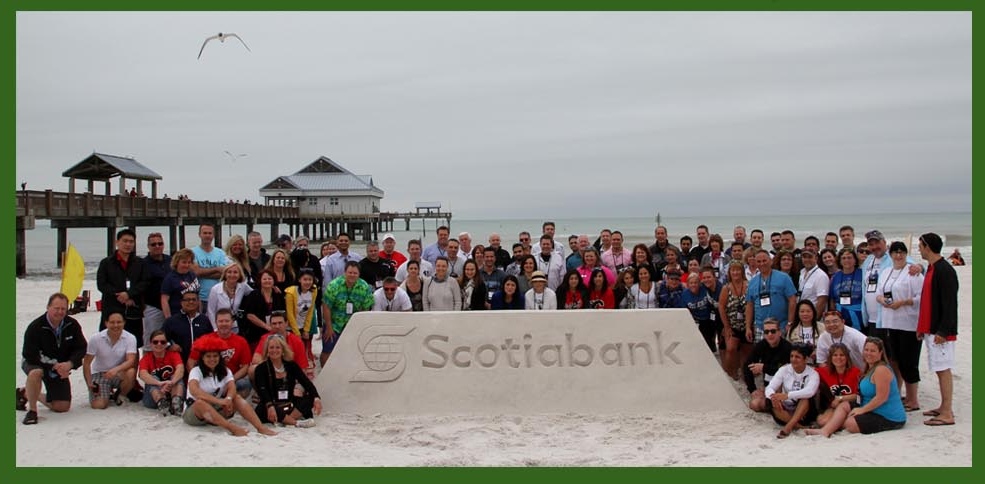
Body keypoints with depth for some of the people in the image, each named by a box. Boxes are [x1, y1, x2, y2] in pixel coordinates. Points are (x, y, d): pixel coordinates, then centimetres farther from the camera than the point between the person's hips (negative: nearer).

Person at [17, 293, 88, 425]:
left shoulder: (72, 325, -11)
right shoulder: (35, 327, -22)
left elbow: (81, 348, -6)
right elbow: (30, 355, -23)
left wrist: (69, 364, -26)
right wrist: (54, 365, -30)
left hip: (61, 366, 4)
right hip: (35, 363, -4)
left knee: (62, 407, 3)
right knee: (36, 373, -42)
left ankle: (26, 393, 27)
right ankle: (32, 410, -21)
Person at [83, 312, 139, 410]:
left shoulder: (130, 338, -12)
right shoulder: (96, 338, -10)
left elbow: (131, 361, -23)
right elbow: (87, 362, -4)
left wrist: (116, 369, -43)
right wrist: (89, 383, -15)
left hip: (119, 374, 0)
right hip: (99, 373, 0)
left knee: (130, 372, -35)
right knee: (98, 405, -21)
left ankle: (117, 395, -3)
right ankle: (108, 394, 17)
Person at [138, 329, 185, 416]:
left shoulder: (173, 354, 0)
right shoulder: (146, 358, -2)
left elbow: (180, 368, -22)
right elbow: (143, 374, -24)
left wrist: (172, 382, -44)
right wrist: (160, 383, -43)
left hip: (173, 392, 1)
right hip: (153, 394, -1)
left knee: (177, 377, -22)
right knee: (153, 377, -24)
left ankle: (177, 402, -47)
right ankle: (162, 404, -48)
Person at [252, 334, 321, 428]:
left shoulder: (291, 365, 5)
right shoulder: (261, 368, -5)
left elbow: (306, 382, -5)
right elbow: (262, 390, -22)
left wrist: (316, 398, -25)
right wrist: (270, 406, -42)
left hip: (289, 405, 4)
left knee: (311, 398, -17)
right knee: (263, 409, -36)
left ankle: (284, 420, -31)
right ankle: (296, 422, -35)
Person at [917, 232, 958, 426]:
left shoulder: (945, 270, -15)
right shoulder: (931, 269, 15)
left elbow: (950, 303, -19)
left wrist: (943, 331, -22)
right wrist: (922, 327, 19)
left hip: (940, 331, -10)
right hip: (931, 329, 10)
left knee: (943, 370, -7)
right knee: (939, 370, 13)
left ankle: (947, 414, -5)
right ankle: (943, 408, 20)